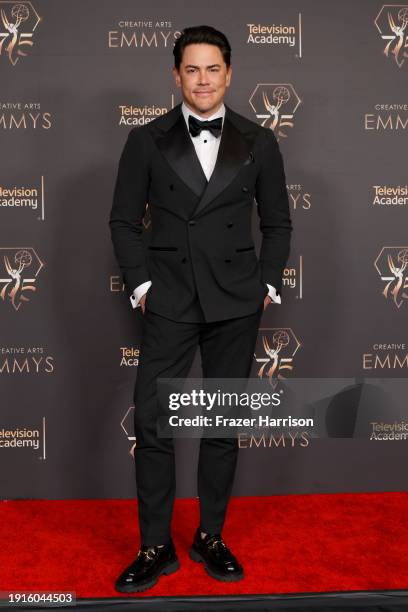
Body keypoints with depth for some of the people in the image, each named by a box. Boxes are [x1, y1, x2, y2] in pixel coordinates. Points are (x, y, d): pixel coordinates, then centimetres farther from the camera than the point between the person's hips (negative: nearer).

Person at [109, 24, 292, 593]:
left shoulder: (259, 142, 6)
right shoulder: (146, 140, 4)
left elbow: (277, 221, 11)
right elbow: (125, 220, 7)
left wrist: (269, 284, 2)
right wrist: (140, 283, -2)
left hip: (236, 302, 1)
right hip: (169, 301, 0)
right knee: (152, 422, -2)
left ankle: (211, 536, 25)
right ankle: (155, 547, 14)